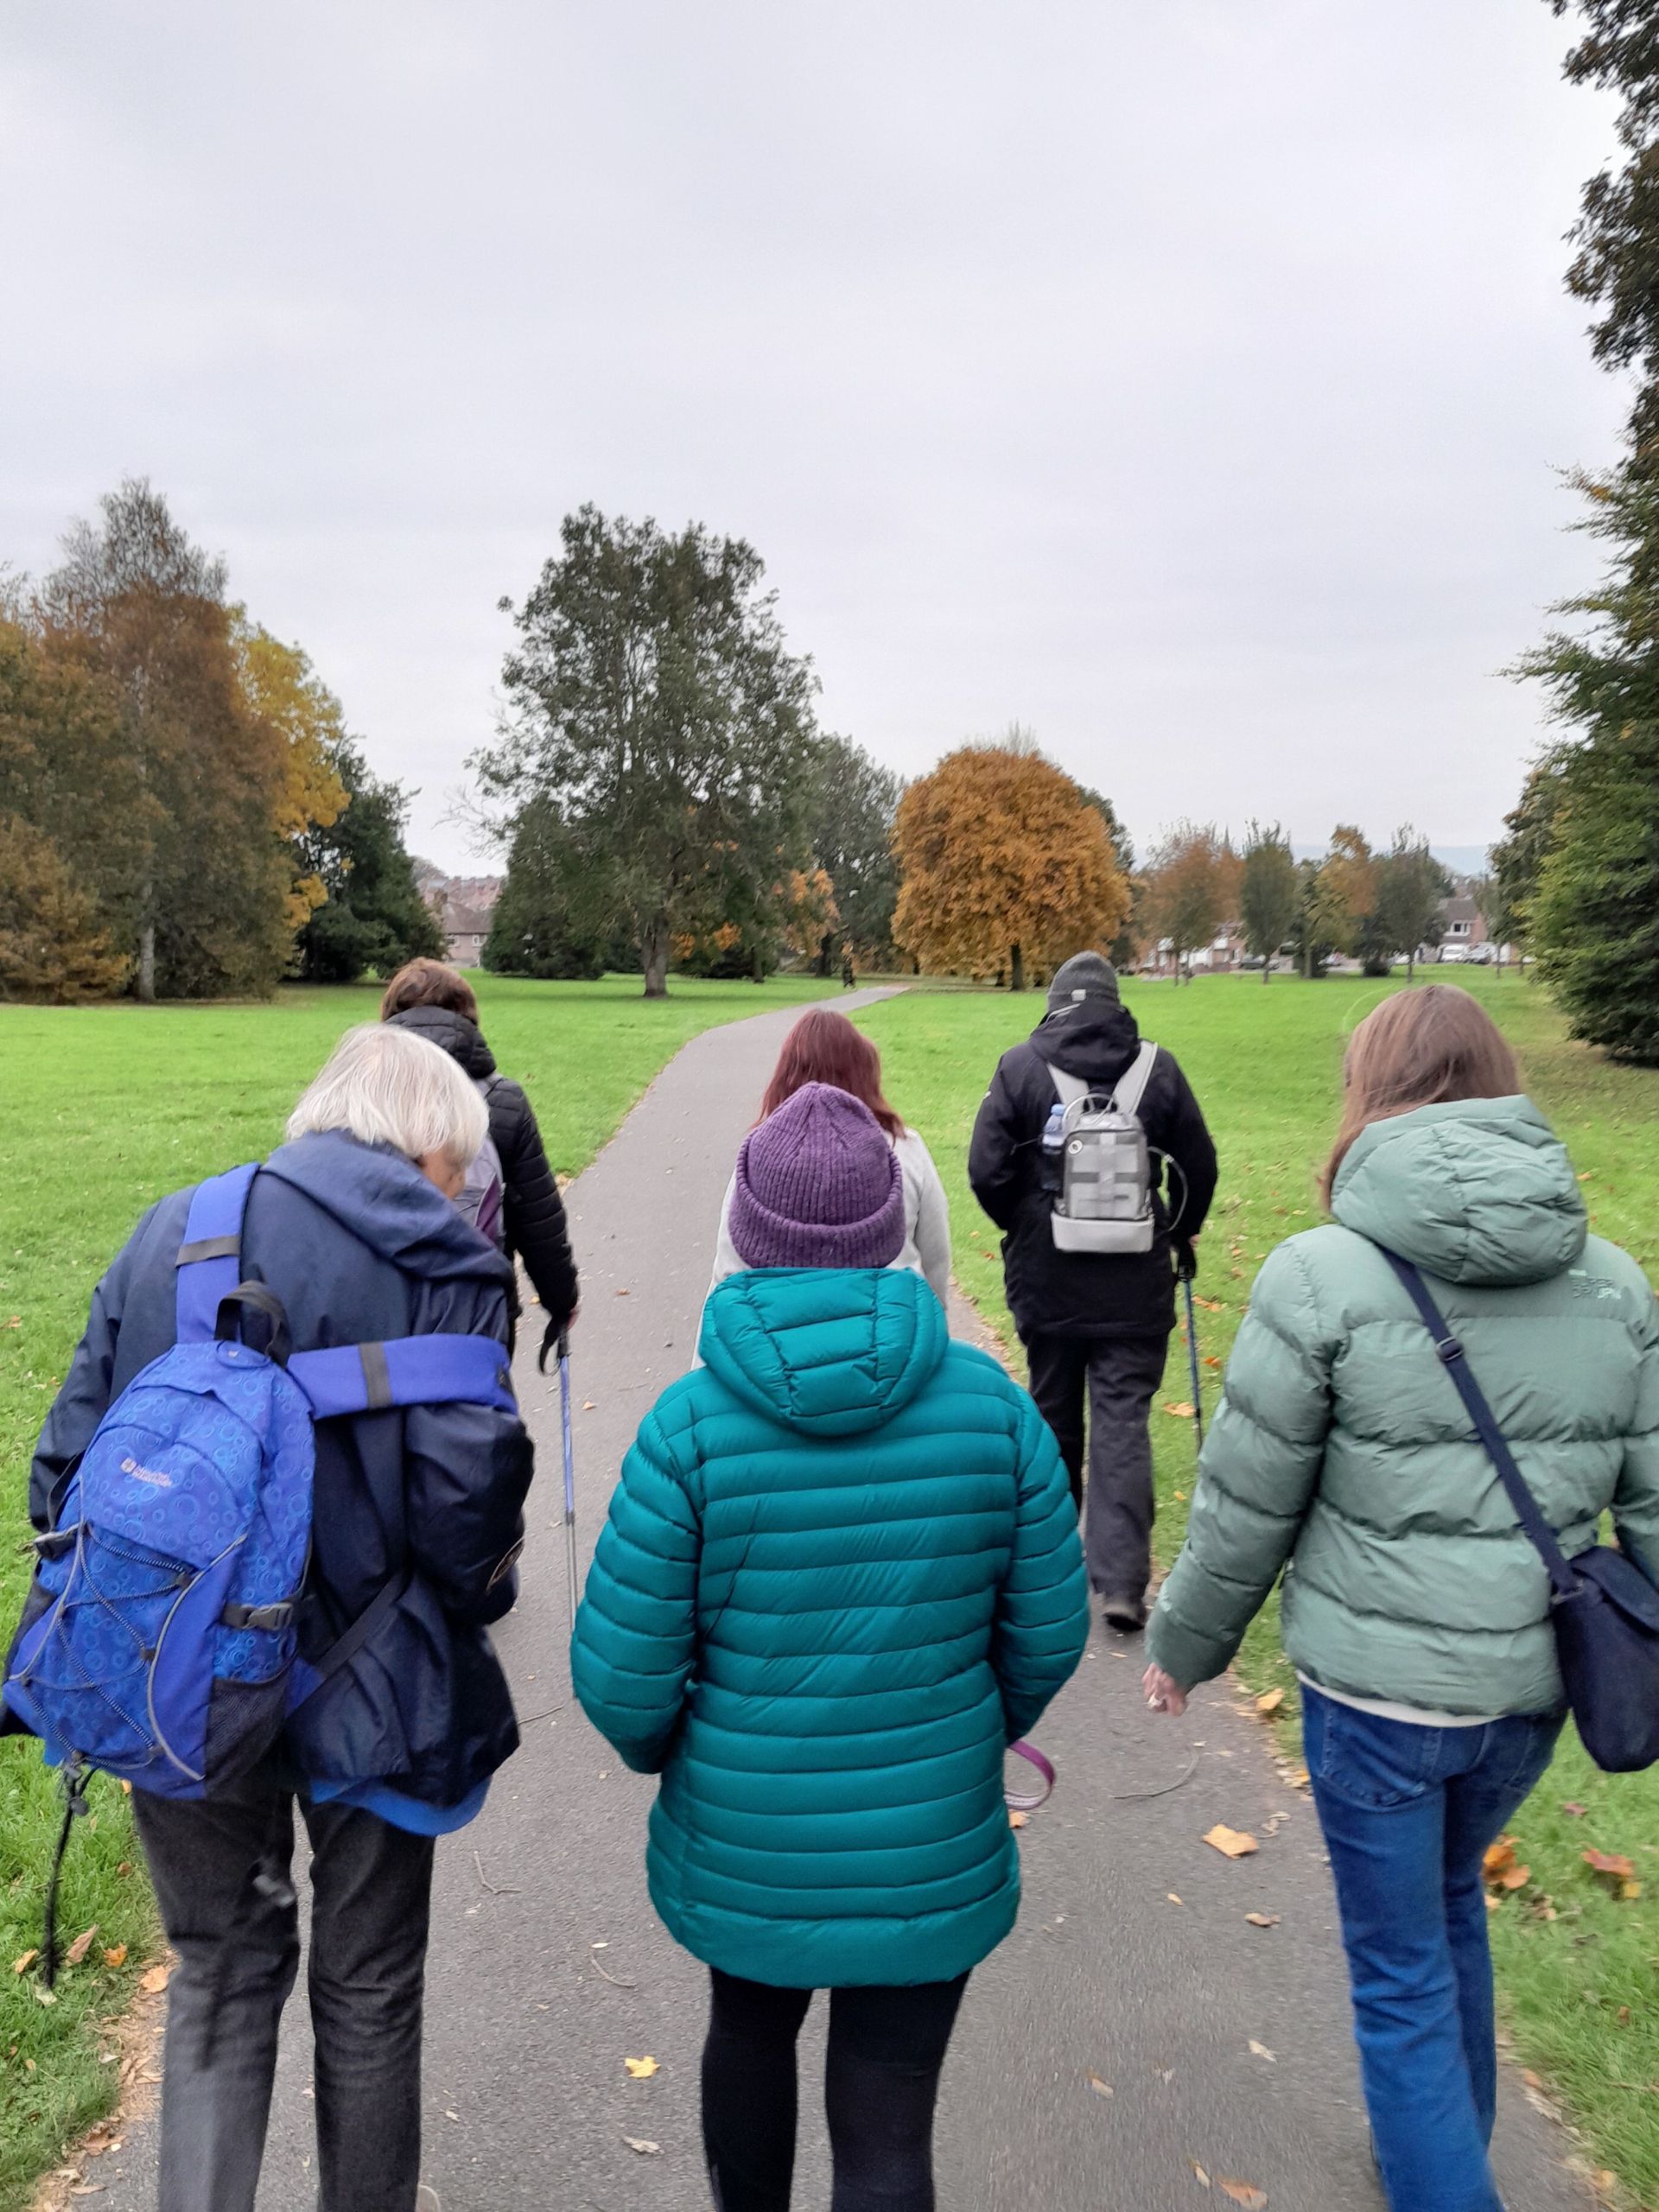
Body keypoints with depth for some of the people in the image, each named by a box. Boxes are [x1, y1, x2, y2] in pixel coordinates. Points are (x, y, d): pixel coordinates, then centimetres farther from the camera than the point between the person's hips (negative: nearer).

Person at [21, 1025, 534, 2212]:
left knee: (222, 1974, 25)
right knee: (368, 1987, 21)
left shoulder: (169, 1232, 1)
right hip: (361, 1687, -3)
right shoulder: (441, 1261, -12)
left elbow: (73, 1453, 0)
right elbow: (465, 1486, -20)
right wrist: (476, 1597, 0)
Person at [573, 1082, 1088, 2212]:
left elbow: (621, 1672, -14)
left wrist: (661, 1746, 9)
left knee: (752, 2025, 30)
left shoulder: (691, 1426, -20)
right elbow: (1049, 1630, -4)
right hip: (930, 1854, 0)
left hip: (743, 1843, 0)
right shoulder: (988, 1400, -14)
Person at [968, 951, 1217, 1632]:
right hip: (1134, 1285, 0)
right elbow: (1199, 1166, 2)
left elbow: (986, 1171, -9)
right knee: (1123, 1426, 2)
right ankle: (1121, 1581, -3)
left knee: (1052, 1418, 17)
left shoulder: (1020, 1066, -6)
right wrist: (1181, 1232, 19)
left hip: (1045, 1280, 1)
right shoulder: (1157, 1069, -3)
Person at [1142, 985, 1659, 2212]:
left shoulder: (1324, 1275, -17)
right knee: (1451, 1904, 29)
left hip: (1376, 1688, -5)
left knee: (1401, 1974, 14)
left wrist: (1185, 1644, 5)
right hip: (1532, 1686, 6)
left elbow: (1248, 1506, -10)